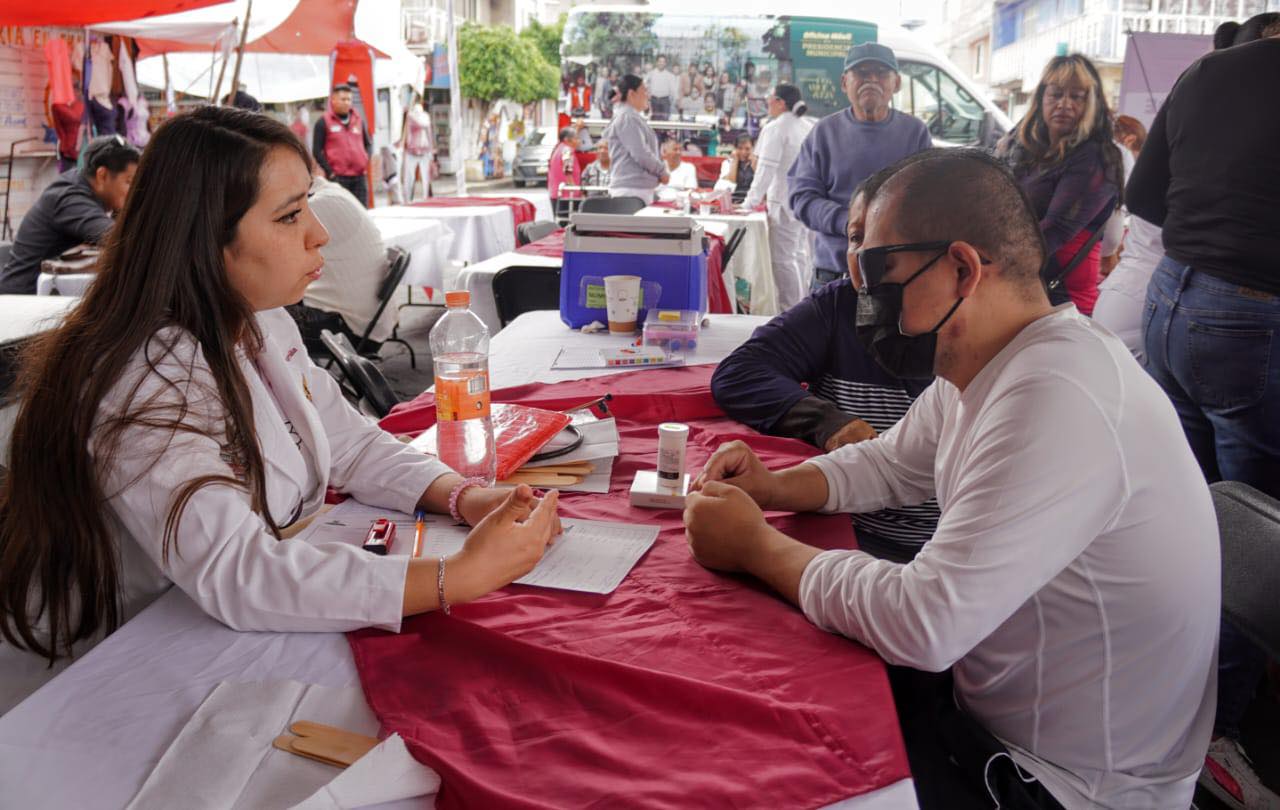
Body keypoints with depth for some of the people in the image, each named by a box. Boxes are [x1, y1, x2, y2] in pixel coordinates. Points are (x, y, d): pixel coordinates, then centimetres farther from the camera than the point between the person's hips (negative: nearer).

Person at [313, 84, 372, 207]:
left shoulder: (358, 120, 15)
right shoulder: (323, 122, 1)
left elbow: (368, 143, 24)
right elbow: (317, 151, -2)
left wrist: (366, 162, 7)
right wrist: (329, 172, -8)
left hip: (359, 177, 5)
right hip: (338, 178, -5)